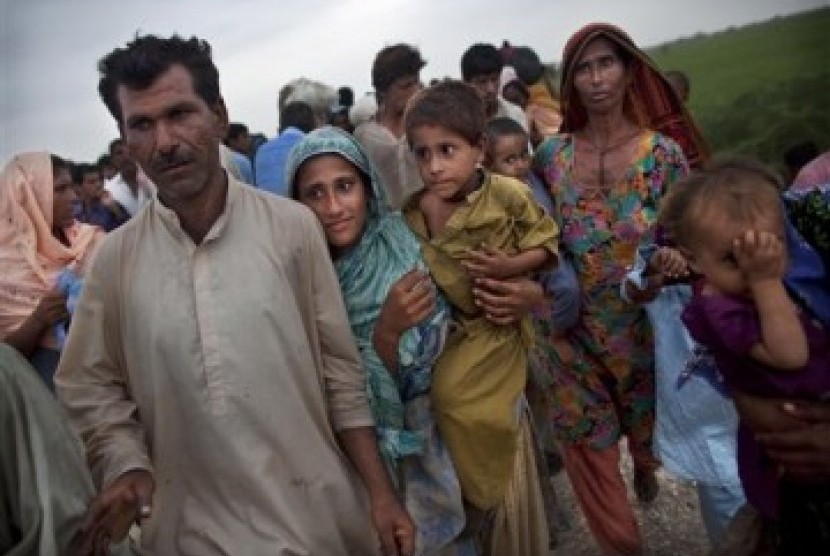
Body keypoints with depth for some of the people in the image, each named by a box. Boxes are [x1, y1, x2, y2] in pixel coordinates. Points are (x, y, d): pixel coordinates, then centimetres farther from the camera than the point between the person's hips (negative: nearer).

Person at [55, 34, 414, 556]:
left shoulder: (292, 226, -8)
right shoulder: (116, 257, -4)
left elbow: (340, 369, -5)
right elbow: (90, 385, 5)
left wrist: (382, 493, -6)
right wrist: (126, 464, -12)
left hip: (317, 512, 0)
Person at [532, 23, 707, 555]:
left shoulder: (664, 153, -10)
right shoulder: (552, 154, -4)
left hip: (646, 324, 0)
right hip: (576, 326, 1)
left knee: (647, 423, 22)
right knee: (587, 444, 5)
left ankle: (646, 467, 60)